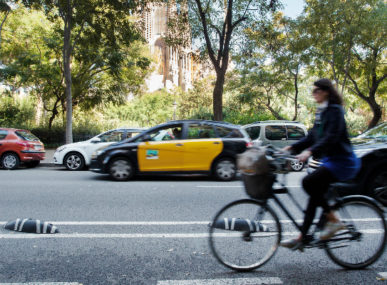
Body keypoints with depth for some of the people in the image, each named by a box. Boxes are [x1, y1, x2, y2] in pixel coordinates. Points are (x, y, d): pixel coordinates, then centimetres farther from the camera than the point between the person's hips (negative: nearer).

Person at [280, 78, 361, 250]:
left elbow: (331, 137, -25)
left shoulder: (334, 110, -12)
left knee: (308, 183, -22)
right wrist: (292, 148, 6)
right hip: (330, 160, 9)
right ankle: (302, 238, 9)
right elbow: (312, 137, 16)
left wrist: (310, 151, -35)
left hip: (342, 161, -9)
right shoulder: (321, 112, 15)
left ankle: (333, 220, -6)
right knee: (315, 193, 5)